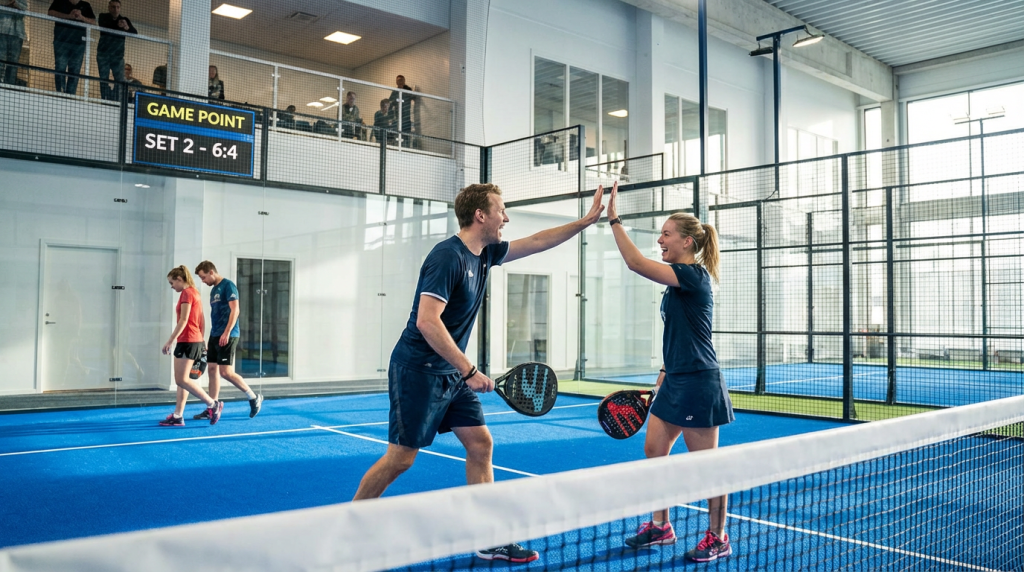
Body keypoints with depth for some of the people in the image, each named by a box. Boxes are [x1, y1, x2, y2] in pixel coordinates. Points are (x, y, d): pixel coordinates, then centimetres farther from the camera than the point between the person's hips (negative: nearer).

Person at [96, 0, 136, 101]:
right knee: (103, 79, -3)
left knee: (120, 80, -9)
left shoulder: (125, 20, 6)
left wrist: (127, 28, -32)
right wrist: (117, 26, -32)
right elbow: (104, 27, -17)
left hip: (118, 55, 1)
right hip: (103, 53, -1)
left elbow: (135, 32, -9)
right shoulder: (103, 17, 4)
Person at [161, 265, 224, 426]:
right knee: (181, 379, 9)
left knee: (181, 380, -8)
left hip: (187, 341, -10)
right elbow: (200, 320, 17)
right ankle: (178, 416, 11)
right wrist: (201, 340, 18)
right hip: (194, 340, 10)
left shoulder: (186, 293, -11)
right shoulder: (193, 292, 17)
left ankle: (213, 404, -3)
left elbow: (183, 320, -19)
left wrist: (171, 340, -20)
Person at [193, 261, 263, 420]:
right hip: (214, 336, 9)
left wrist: (227, 332, -24)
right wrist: (211, 337, 20)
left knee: (226, 372, -11)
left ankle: (254, 398, 3)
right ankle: (212, 409, 11)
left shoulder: (228, 286, -9)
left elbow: (235, 310, -17)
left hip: (227, 336, -9)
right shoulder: (213, 290, 18)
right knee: (212, 369, 6)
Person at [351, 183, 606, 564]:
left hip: (452, 373, 9)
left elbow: (536, 242, 19)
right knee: (401, 457, -2)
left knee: (480, 444, 4)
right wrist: (469, 370, -27)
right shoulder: (448, 256, -20)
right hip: (418, 371, -9)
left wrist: (586, 221, 16)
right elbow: (427, 321, -27)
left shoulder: (485, 253, 7)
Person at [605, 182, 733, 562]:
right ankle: (660, 526, 25)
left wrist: (614, 219, -22)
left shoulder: (694, 275, -16)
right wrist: (667, 370, 21)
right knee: (654, 450, 11)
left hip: (698, 382, -9)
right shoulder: (679, 280, 13)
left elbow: (636, 263, -26)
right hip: (676, 381, 9)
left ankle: (718, 539, 18)